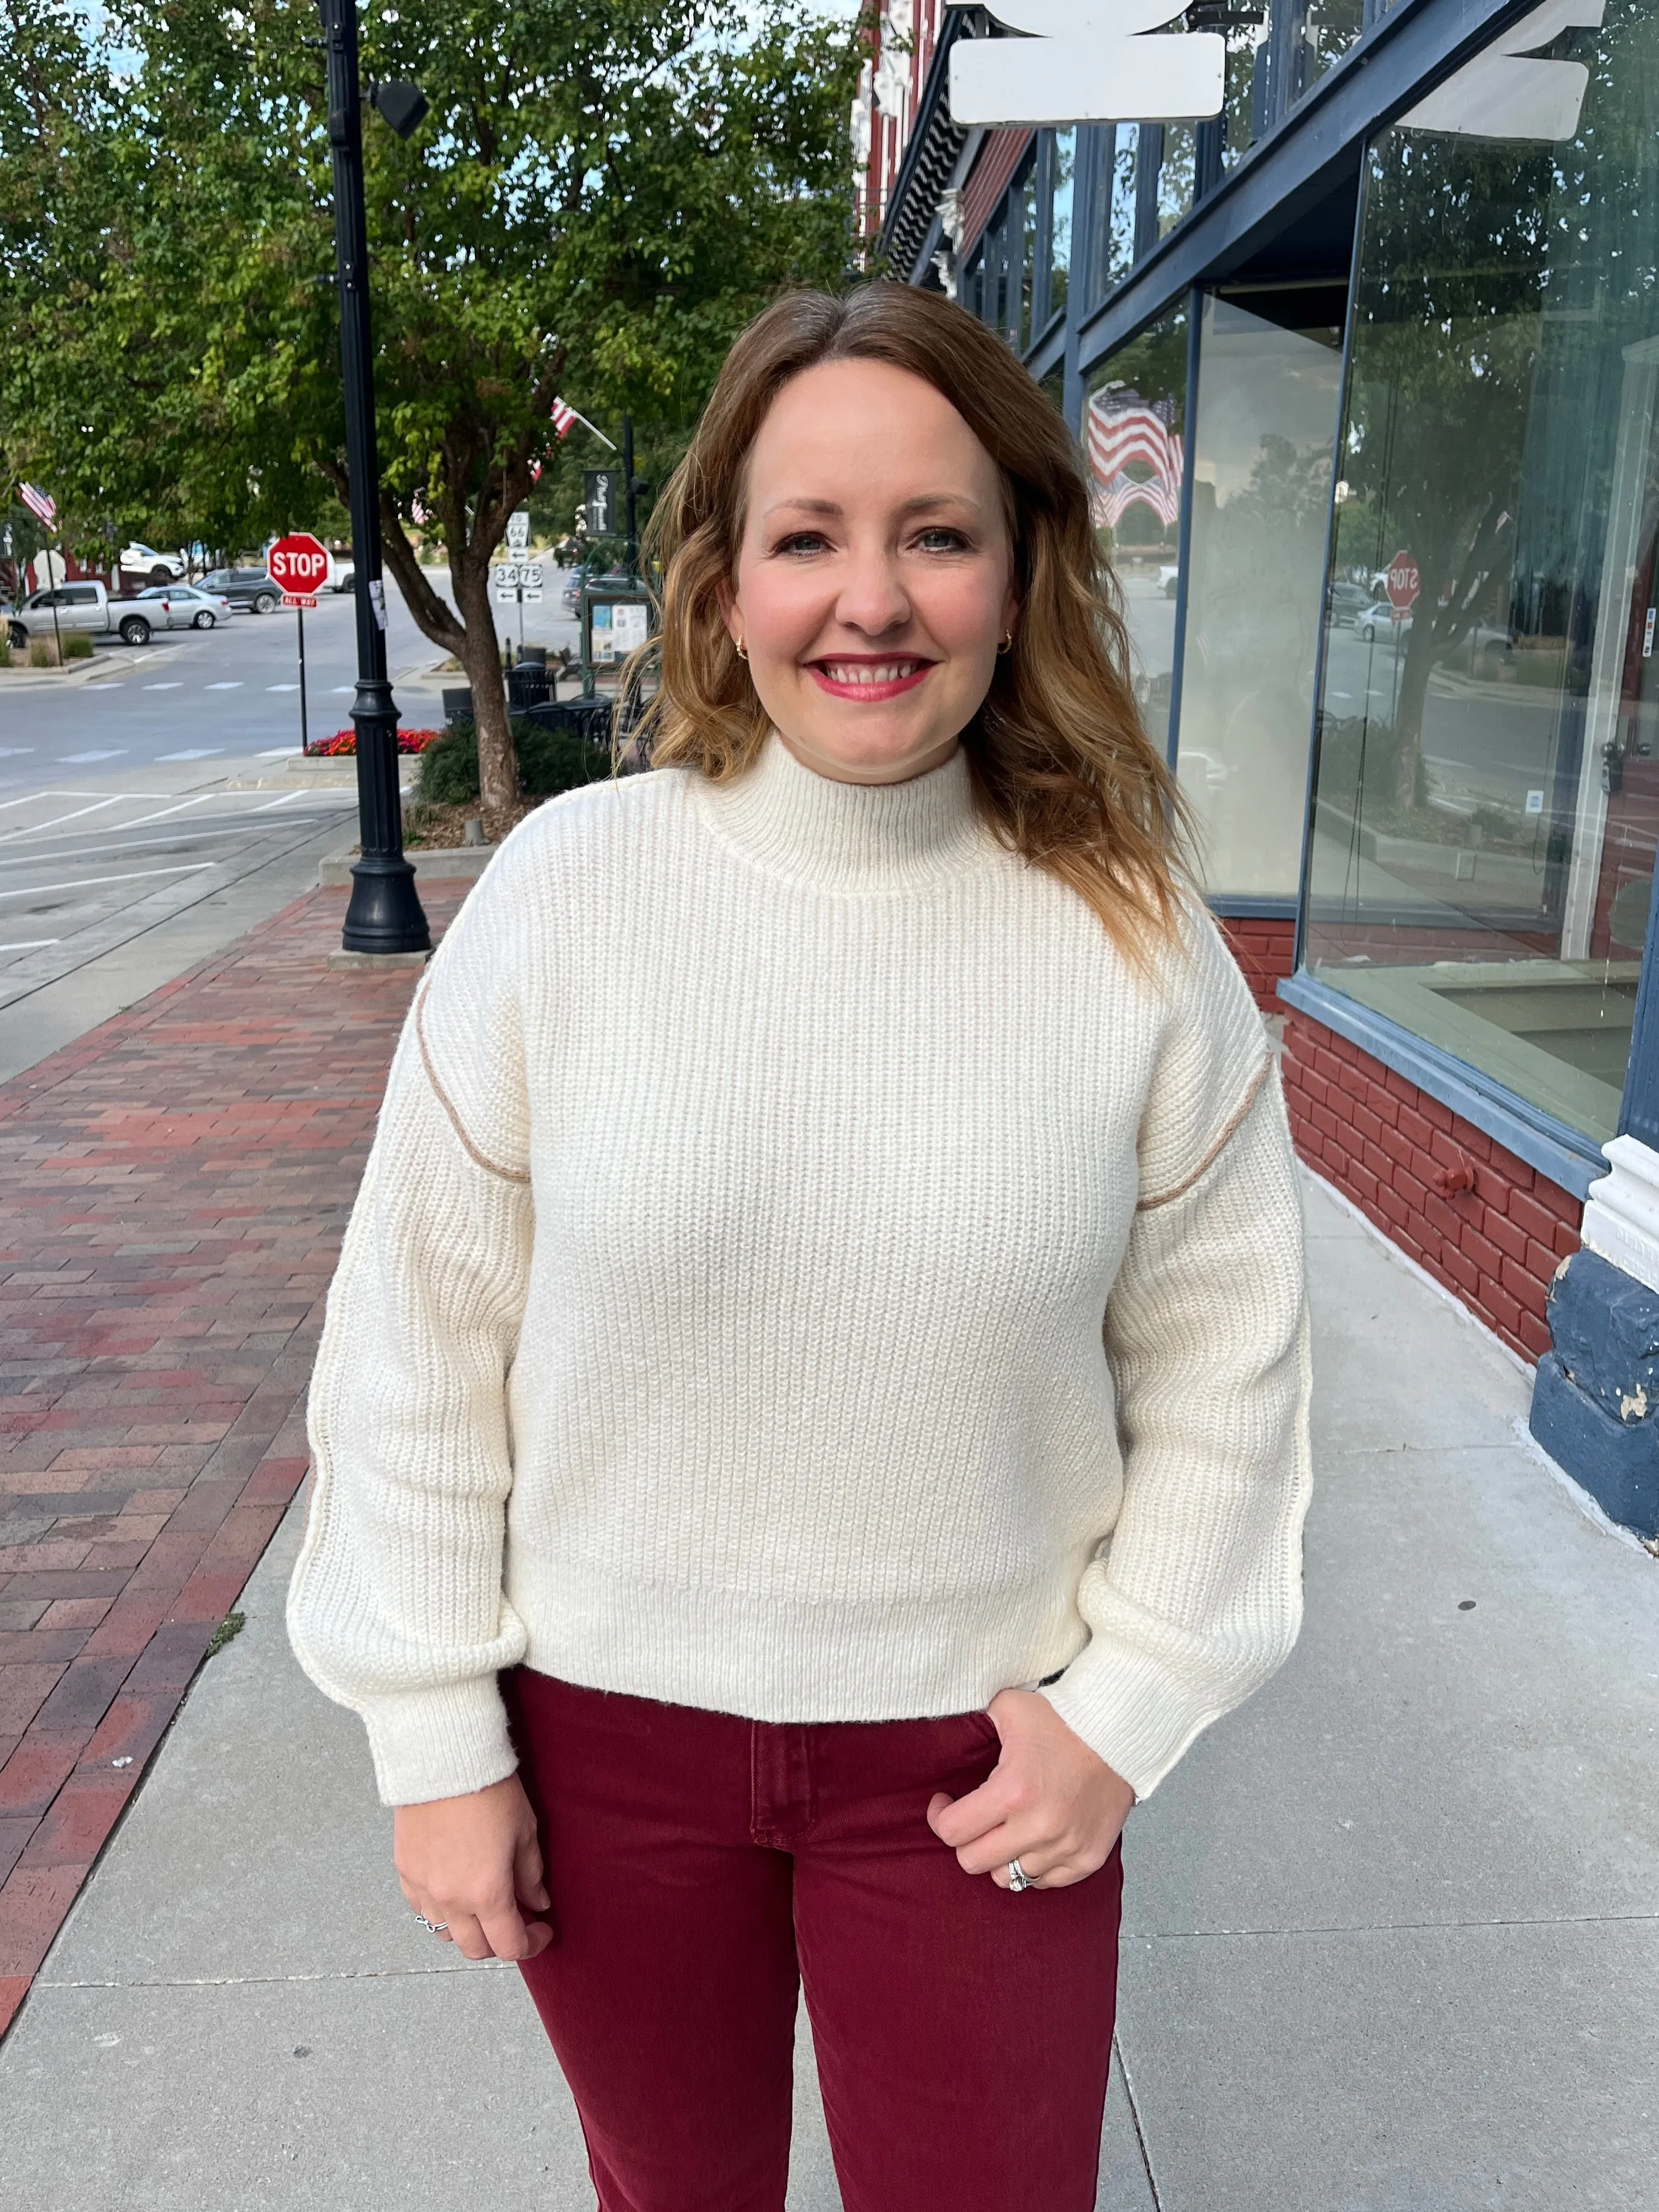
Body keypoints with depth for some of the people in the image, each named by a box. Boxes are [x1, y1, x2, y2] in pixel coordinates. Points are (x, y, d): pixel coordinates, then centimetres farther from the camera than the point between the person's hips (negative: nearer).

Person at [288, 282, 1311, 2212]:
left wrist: (1130, 1703, -4)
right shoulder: (568, 885, -13)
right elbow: (421, 1339, -7)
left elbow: (1221, 1368, -1)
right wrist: (434, 1737, -3)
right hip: (600, 1716, 1)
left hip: (972, 1747, 0)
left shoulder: (1135, 939, -10)